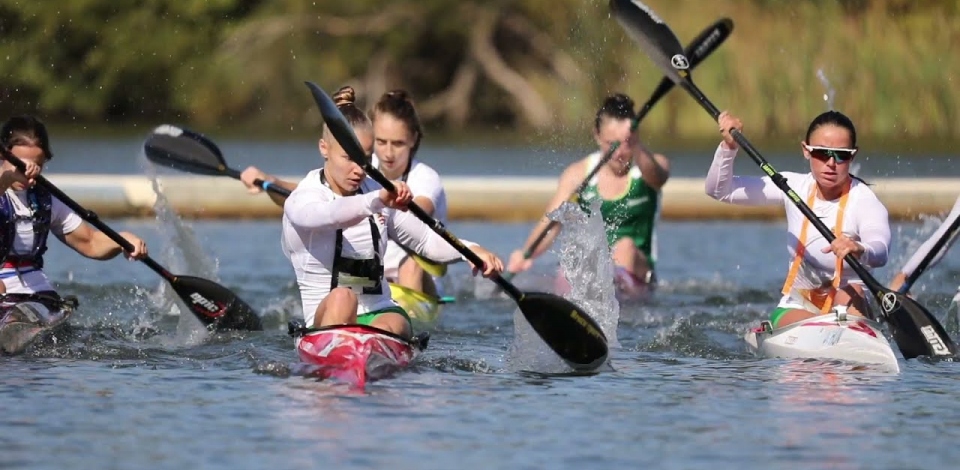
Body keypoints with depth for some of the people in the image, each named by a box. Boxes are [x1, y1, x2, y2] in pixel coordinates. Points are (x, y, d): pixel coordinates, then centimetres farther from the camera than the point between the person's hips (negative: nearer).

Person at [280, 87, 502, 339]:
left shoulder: (375, 193, 12)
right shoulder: (301, 200, -5)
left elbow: (426, 240, 20)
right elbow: (326, 216, -30)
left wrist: (469, 249, -1)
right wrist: (377, 201, -49)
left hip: (380, 314, 4)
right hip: (325, 318, -4)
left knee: (390, 326, -33)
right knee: (342, 297, -38)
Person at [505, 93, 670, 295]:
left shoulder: (654, 164, 1)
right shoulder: (578, 174, 3)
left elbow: (656, 178, -24)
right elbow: (551, 221, -9)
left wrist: (635, 146, -47)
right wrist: (527, 254, -31)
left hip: (638, 270, -1)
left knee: (625, 247, -34)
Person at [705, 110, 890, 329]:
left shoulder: (864, 201, -15)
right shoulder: (795, 187, -2)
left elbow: (879, 253, -38)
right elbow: (719, 190, 3)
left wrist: (859, 251, -62)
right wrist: (729, 146, -15)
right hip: (796, 308, 2)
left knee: (850, 293, -35)